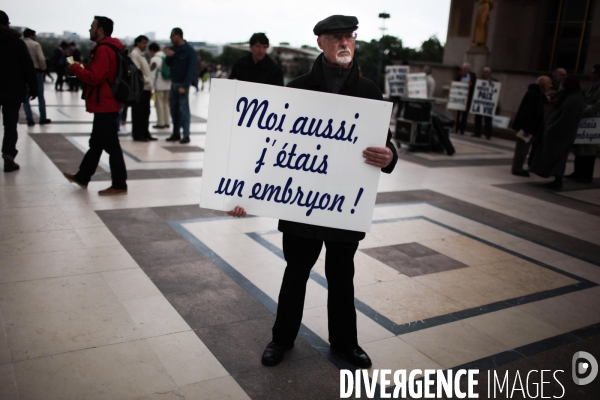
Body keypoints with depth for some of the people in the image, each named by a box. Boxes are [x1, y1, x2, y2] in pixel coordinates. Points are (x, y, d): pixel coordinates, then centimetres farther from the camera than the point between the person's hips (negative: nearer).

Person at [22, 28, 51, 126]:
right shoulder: (35, 44, -7)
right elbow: (41, 59, -15)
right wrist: (43, 69, 0)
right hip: (36, 72, -2)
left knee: (26, 97, 7)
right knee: (40, 96, 9)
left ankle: (30, 119, 2)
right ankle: (43, 118, 11)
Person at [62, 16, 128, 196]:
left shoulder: (103, 50, -17)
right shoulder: (108, 48, 17)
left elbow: (94, 77, -24)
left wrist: (75, 68, -9)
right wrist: (85, 67, 9)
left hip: (105, 105, -11)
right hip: (106, 104, 11)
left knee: (111, 146, -6)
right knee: (96, 143, 18)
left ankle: (119, 185, 0)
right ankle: (82, 177, 30)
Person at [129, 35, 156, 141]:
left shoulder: (141, 55, 21)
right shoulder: (134, 54, -9)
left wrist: (150, 86, 16)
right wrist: (147, 82, -15)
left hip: (146, 87, 9)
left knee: (145, 112, 10)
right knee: (138, 112, -5)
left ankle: (144, 133, 16)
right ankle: (137, 134, -1)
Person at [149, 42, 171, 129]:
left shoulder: (154, 59, -9)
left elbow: (152, 73, -11)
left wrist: (151, 86, -7)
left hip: (159, 85, -6)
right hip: (168, 84, 6)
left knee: (159, 103, 1)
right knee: (166, 103, 12)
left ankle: (161, 123, 2)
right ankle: (167, 122, 15)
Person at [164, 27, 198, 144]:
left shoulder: (189, 51, -9)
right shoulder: (173, 49, 10)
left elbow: (192, 69, -14)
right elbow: (168, 64, 16)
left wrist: (184, 86, -20)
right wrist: (168, 56, -7)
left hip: (182, 84, -7)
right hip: (173, 83, 7)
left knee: (183, 110, -6)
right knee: (174, 109, 8)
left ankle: (186, 135, -4)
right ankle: (176, 134, 16)